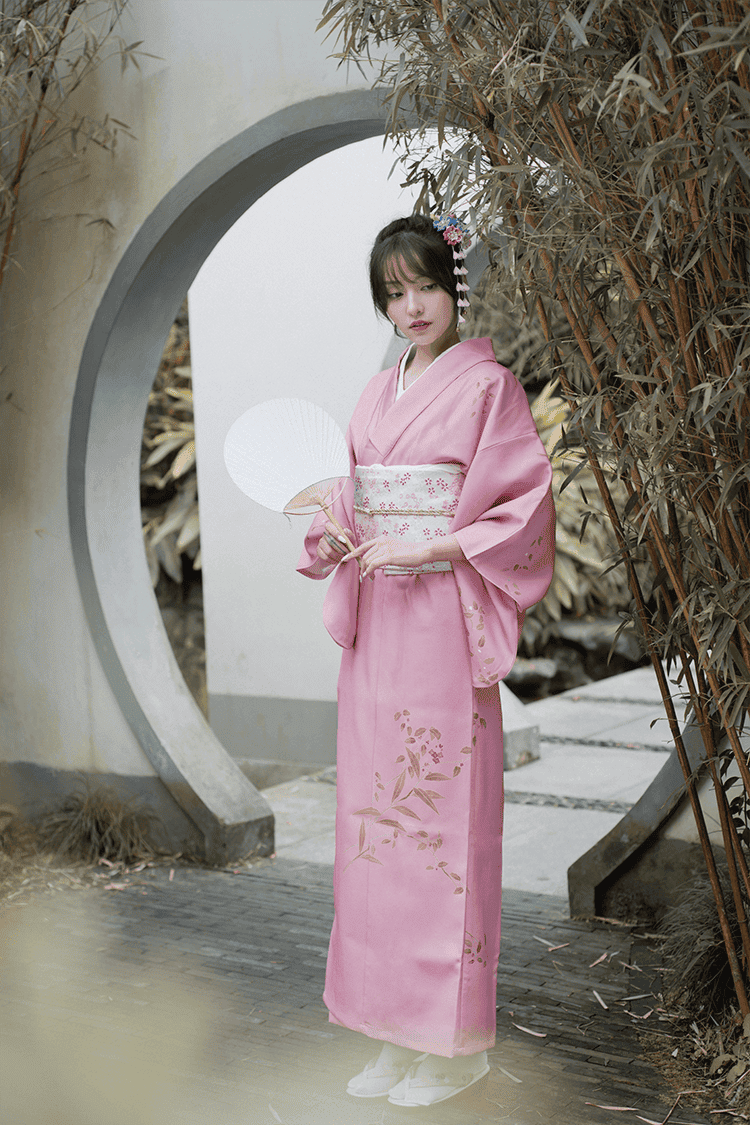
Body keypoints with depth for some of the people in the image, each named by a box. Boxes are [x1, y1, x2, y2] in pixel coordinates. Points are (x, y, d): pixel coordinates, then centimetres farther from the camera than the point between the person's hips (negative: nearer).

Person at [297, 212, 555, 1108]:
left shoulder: (488, 386, -4)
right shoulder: (376, 397, 16)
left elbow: (525, 509, -9)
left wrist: (425, 549, -17)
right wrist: (333, 534, -2)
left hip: (445, 622, -7)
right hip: (375, 623, 7)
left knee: (444, 817, -4)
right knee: (376, 814, 7)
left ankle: (457, 1043, 10)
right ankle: (397, 1033, 19)